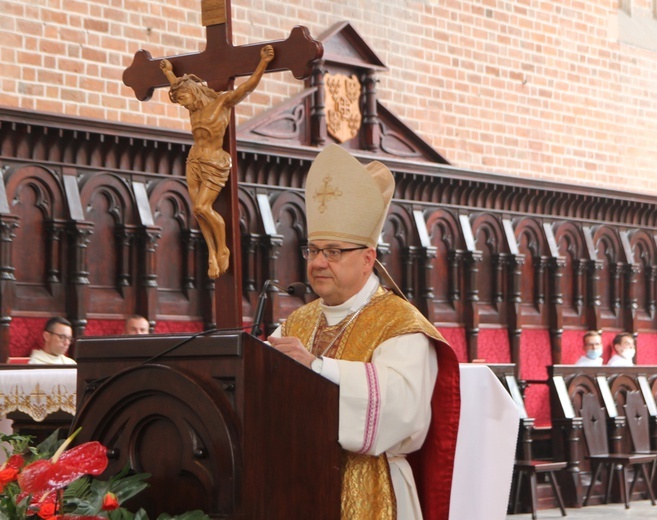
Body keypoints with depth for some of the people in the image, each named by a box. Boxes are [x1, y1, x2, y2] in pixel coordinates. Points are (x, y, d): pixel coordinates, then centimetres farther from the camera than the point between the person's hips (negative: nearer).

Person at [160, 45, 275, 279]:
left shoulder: (222, 101, -8)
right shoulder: (195, 107, 10)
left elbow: (248, 86, -18)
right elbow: (180, 87, 32)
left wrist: (263, 62, -28)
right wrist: (169, 73, 45)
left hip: (214, 165, -7)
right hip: (194, 162, 7)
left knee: (203, 208, -14)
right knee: (199, 210, -3)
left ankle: (223, 249, 3)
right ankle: (212, 254, 3)